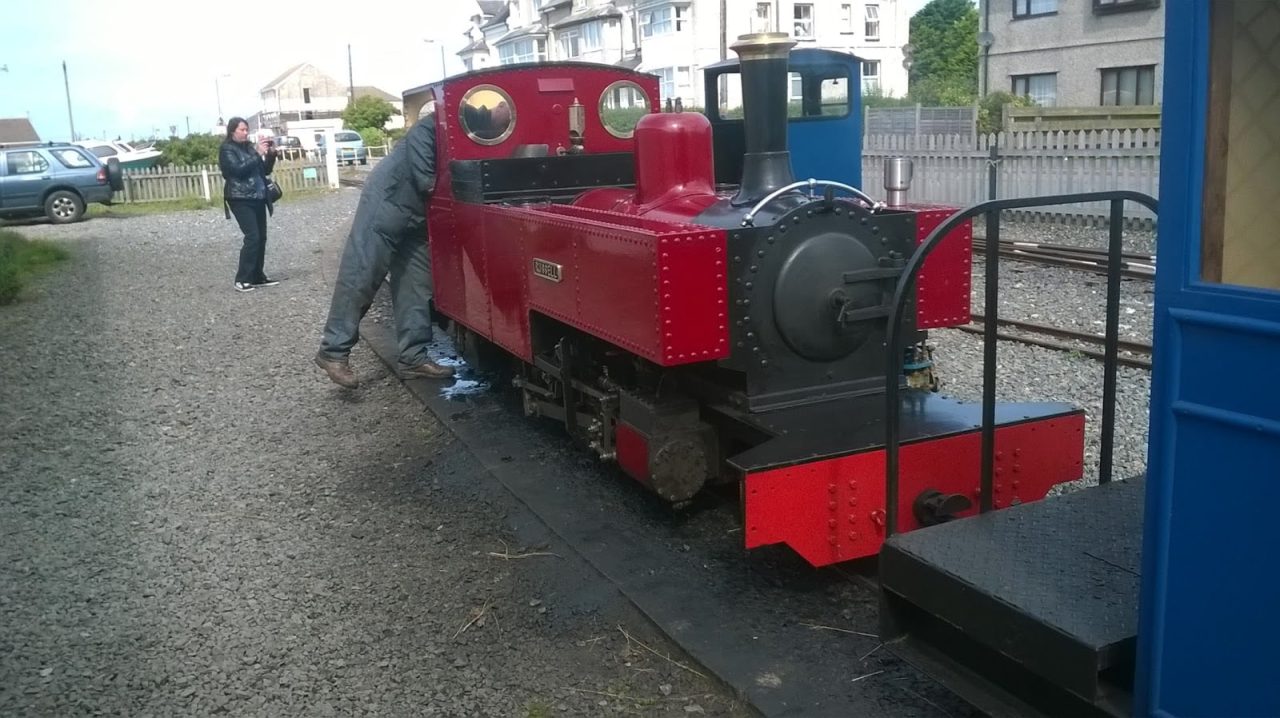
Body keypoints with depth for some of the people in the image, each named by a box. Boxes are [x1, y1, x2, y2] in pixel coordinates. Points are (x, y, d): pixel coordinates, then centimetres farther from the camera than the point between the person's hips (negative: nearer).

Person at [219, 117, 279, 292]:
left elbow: (265, 170, 16)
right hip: (241, 200, -7)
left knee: (261, 238, 5)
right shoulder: (227, 149, -5)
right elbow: (239, 169, -19)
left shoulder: (249, 147, 14)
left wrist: (271, 154, -1)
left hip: (257, 198, 7)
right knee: (252, 237, -16)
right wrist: (257, 154, -20)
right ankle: (242, 279, -13)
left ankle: (257, 277, 12)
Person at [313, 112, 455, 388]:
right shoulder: (427, 129, -18)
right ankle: (333, 351, -2)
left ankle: (414, 356, 8)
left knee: (416, 284, 4)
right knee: (359, 278, -7)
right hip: (385, 204, -8)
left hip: (418, 216, 8)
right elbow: (426, 182, -24)